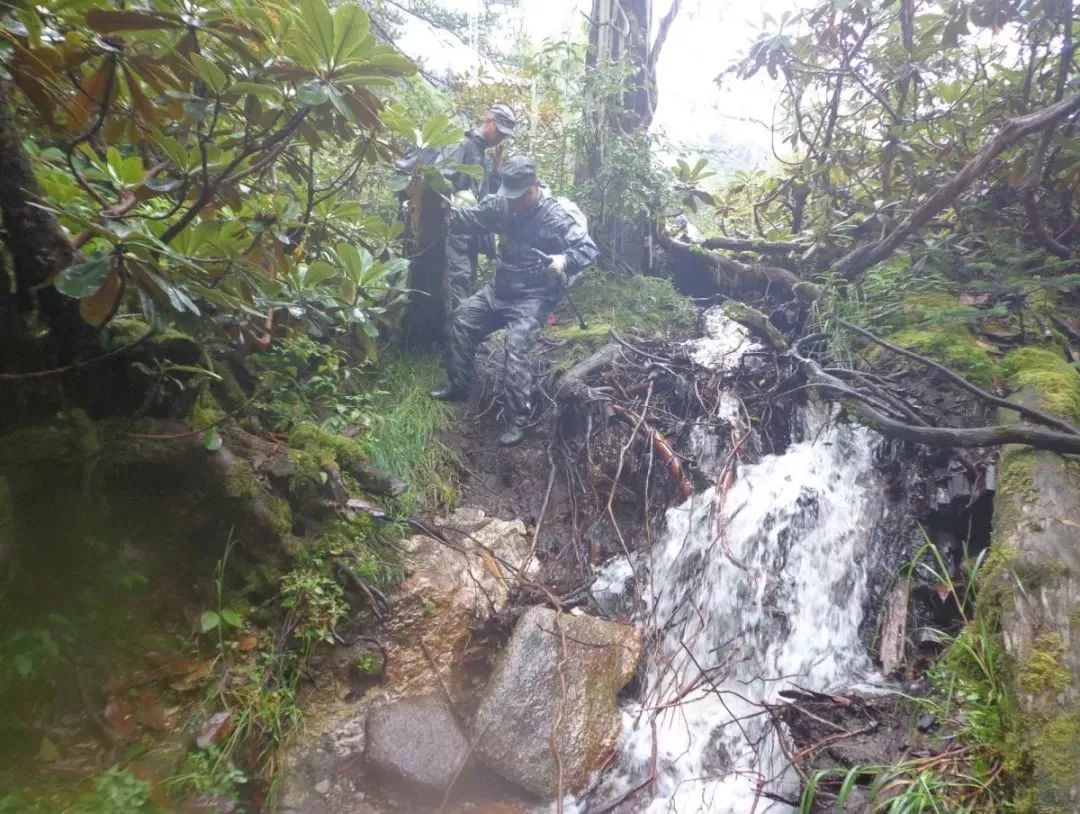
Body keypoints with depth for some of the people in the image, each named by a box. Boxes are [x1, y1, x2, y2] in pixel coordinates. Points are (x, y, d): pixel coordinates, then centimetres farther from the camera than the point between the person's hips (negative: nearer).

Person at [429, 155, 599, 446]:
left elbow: (589, 250, -19)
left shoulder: (559, 215, -17)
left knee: (516, 346, -24)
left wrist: (564, 261, -39)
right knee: (461, 320, 13)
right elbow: (471, 218, 5)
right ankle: (457, 386, 28)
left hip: (534, 296, -7)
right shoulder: (502, 204, 0)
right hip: (500, 288, 8)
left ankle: (517, 420, -18)